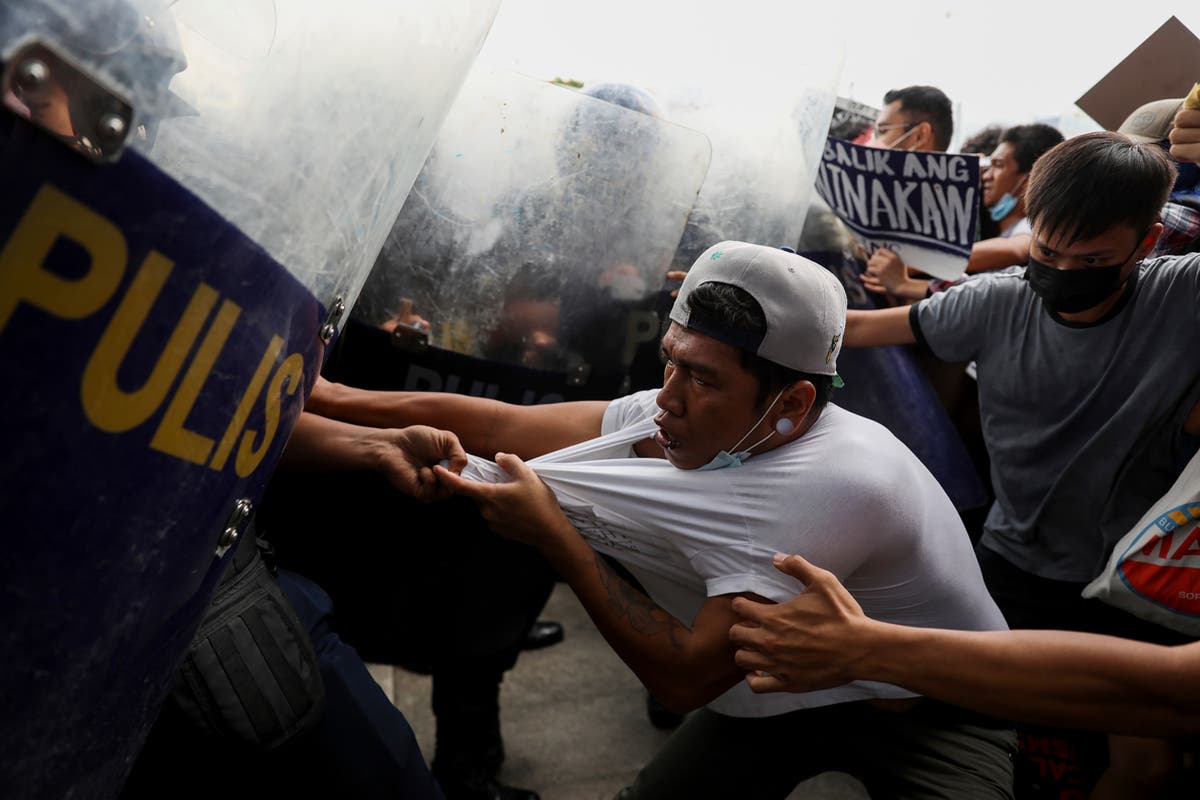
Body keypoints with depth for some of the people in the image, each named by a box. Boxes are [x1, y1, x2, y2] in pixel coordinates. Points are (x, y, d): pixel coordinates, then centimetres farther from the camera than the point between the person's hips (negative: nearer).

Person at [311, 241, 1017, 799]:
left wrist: (552, 534, -30)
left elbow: (685, 676, -31)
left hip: (939, 713, -4)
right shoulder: (692, 421, -16)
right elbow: (507, 426, -12)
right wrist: (334, 398, -10)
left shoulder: (833, 485, -36)